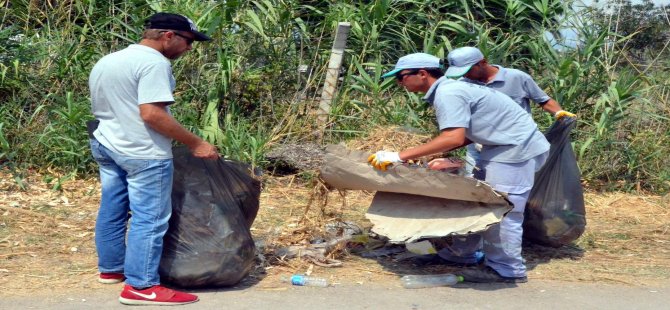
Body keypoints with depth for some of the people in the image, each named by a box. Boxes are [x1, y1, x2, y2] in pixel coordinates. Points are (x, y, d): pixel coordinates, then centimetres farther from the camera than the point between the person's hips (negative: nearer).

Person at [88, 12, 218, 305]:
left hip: (105, 145, 10)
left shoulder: (105, 62, 14)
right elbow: (151, 114, -25)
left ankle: (110, 268, 32)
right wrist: (196, 143, -20)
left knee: (111, 211, 19)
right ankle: (140, 286, -3)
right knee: (149, 219, -4)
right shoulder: (153, 62, -17)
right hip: (143, 154, -10)